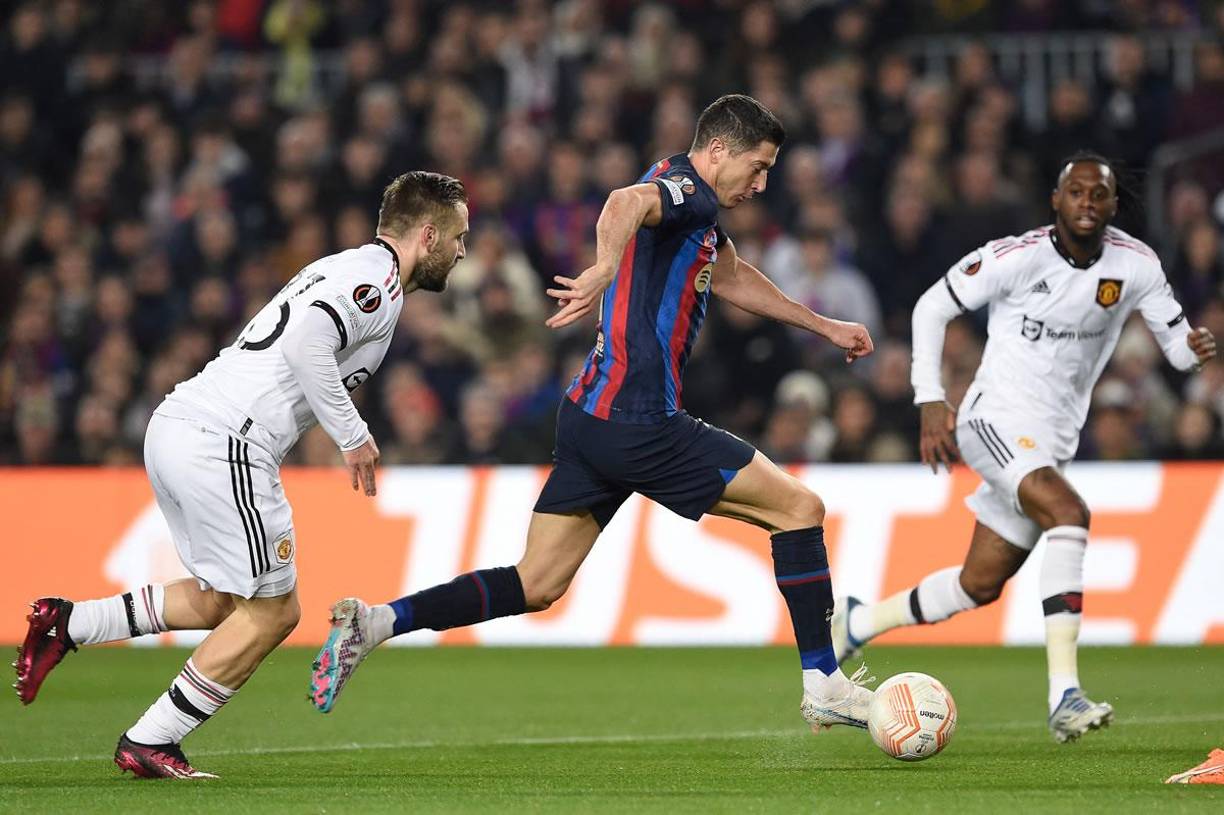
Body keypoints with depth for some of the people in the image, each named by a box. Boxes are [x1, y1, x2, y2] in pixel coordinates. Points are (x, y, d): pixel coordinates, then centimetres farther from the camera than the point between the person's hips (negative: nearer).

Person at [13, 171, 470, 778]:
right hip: (223, 446, -10)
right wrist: (352, 435, -16)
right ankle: (147, 745, 5)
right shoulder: (378, 276, -7)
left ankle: (67, 624, 15)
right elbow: (308, 340, -23)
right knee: (272, 611, 2)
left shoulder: (341, 269, 23)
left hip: (174, 426, 10)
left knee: (225, 601, 21)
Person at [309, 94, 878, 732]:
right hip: (638, 424, -10)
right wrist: (605, 270, -54)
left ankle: (376, 623, -5)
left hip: (592, 415, 10)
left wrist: (824, 327, 45)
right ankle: (822, 684, 3)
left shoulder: (691, 206, 21)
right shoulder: (687, 190, -10)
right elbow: (627, 202, -34)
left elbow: (730, 277, 38)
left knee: (535, 587, 7)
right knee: (799, 508, 1)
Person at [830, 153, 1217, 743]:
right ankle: (1064, 695, -36)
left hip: (1054, 441, 6)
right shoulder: (1015, 257, -13)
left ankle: (857, 622, 37)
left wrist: (1194, 348, -21)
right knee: (1069, 514, -31)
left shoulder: (1136, 266, -2)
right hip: (998, 418, -6)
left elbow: (1177, 345, 4)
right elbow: (932, 307, -3)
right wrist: (930, 402, -10)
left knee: (980, 585, 13)